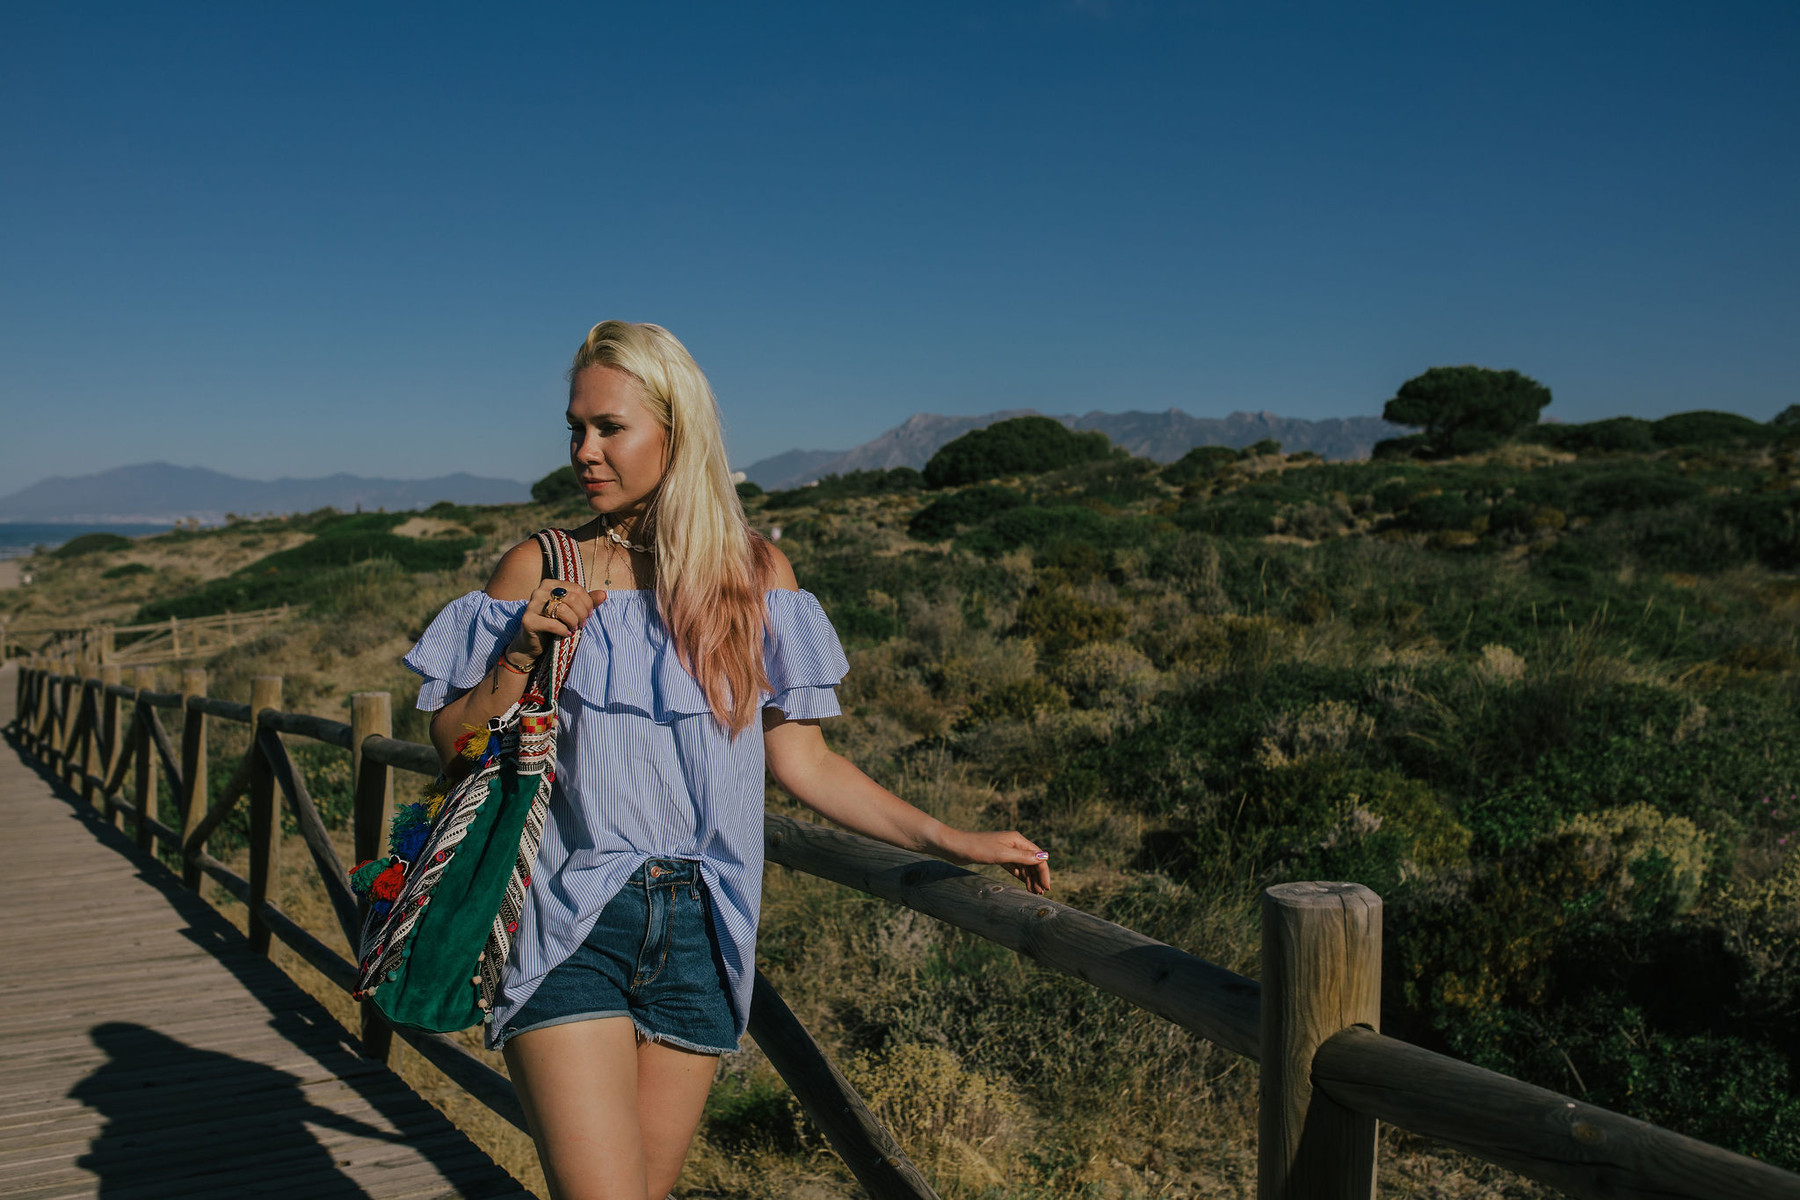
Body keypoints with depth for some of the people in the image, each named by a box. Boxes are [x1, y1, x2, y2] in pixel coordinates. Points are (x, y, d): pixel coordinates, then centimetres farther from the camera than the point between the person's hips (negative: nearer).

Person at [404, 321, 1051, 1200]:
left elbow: (799, 759, 6)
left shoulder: (755, 574, 5)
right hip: (567, 928, -2)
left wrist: (949, 841, 2)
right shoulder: (538, 571, 1)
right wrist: (519, 658, -12)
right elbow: (453, 749, 5)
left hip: (697, 934, 2)